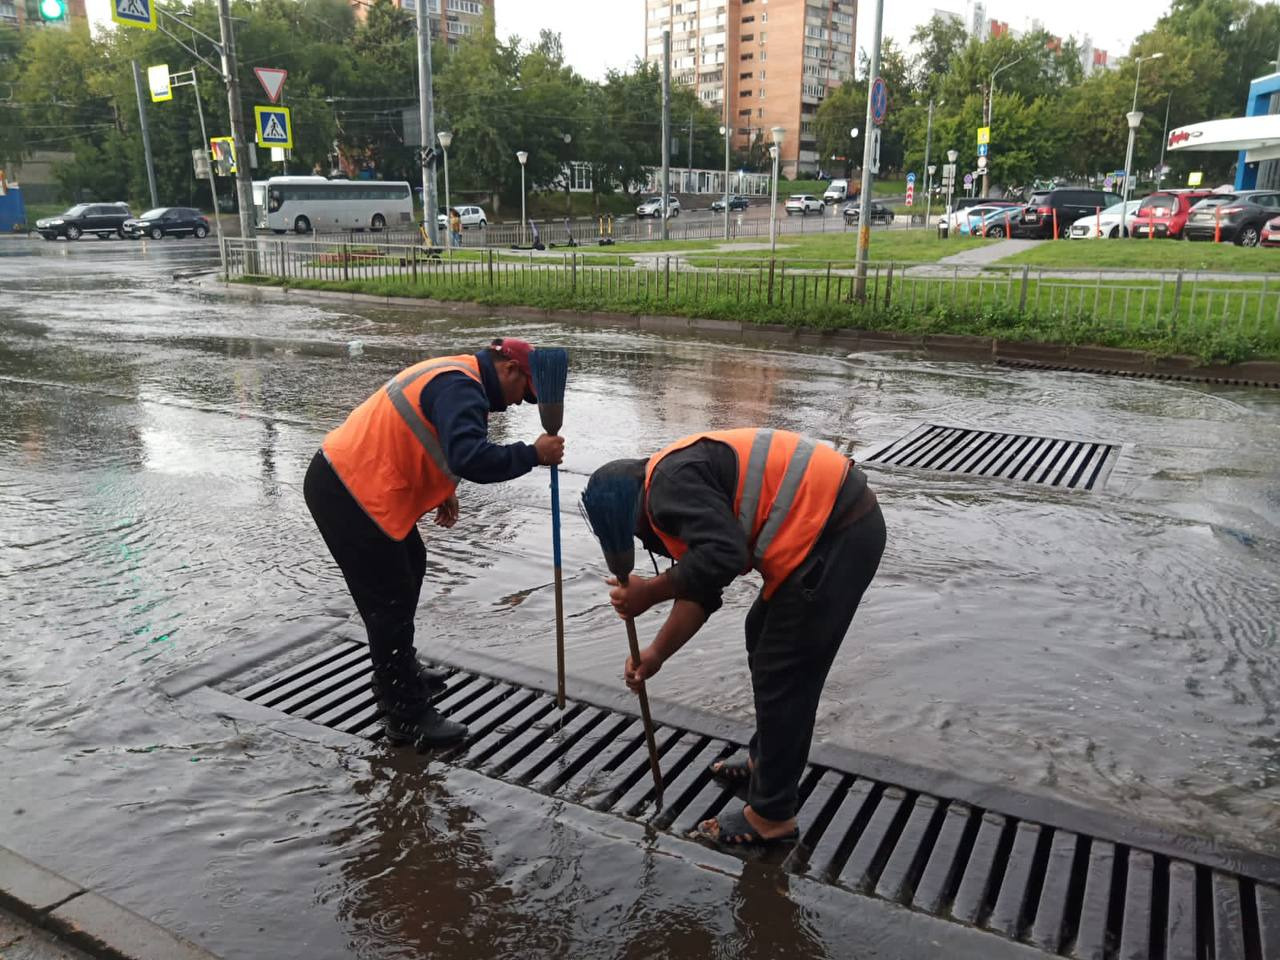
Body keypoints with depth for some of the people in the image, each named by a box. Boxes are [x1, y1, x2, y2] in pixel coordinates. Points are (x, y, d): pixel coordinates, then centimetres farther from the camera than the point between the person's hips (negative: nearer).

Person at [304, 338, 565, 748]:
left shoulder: (452, 376, 14)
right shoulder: (460, 388, -20)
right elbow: (471, 458, -35)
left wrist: (442, 492, 11)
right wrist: (533, 454, -23)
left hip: (350, 477, 11)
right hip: (344, 492, -11)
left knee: (409, 566, 24)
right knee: (390, 599, -5)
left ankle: (399, 673, 40)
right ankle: (406, 717, 6)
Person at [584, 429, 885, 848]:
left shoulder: (672, 481, -13)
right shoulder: (687, 485, 19)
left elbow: (723, 557, -24)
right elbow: (699, 581, 20)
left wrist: (649, 592, -11)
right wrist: (656, 652, 16)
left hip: (836, 537, -11)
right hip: (841, 525, 11)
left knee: (783, 676, 0)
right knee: (764, 637, 25)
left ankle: (771, 816, 14)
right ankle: (767, 761, 41)